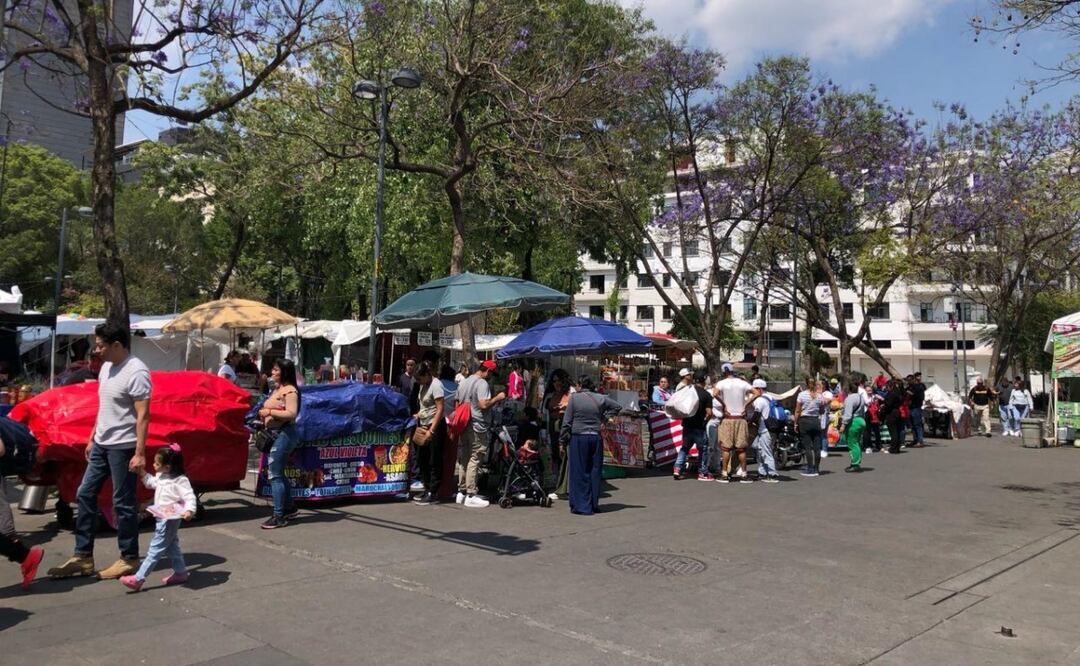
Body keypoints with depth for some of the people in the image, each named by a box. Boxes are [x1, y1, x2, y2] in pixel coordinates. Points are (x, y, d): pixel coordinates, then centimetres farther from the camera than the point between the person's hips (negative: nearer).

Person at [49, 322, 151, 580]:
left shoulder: (136, 372, -19)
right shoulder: (107, 367, 10)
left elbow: (143, 415, -22)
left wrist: (140, 453, -25)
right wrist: (92, 438, 21)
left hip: (122, 447, -9)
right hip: (101, 444, 9)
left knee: (123, 503, 0)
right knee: (85, 494, 12)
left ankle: (129, 559, 13)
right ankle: (83, 556, 22)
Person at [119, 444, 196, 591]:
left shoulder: (180, 480, -22)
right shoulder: (161, 476, 6)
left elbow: (190, 497, -27)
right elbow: (151, 482, 27)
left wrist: (189, 510, -43)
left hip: (169, 520, -10)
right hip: (162, 518, 10)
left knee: (155, 549, -6)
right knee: (172, 546, 18)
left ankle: (138, 579, -4)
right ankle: (180, 573, 29)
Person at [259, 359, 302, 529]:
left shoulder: (290, 391, -13)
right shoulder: (277, 389, 17)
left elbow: (291, 413, -22)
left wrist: (269, 412, -19)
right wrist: (264, 414, 9)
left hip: (284, 433, -10)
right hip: (275, 434, 10)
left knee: (274, 475, -9)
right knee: (278, 473, 16)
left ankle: (278, 516, -5)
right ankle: (290, 508, 29)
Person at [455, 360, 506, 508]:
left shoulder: (463, 383, 15)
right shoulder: (482, 383, -12)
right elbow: (484, 404, -23)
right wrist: (497, 398, -10)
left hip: (463, 425, 9)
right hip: (477, 426, -9)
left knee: (463, 459, 13)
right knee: (474, 461, -5)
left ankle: (461, 492, 18)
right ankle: (471, 496, -4)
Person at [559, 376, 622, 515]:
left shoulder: (574, 398, -6)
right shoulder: (600, 398, 4)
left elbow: (567, 421, -6)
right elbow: (617, 406, 17)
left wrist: (563, 440, 1)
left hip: (578, 438, -3)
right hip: (596, 437, 4)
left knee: (579, 472, 2)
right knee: (595, 471, 11)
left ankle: (582, 506, 3)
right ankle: (594, 505, 19)